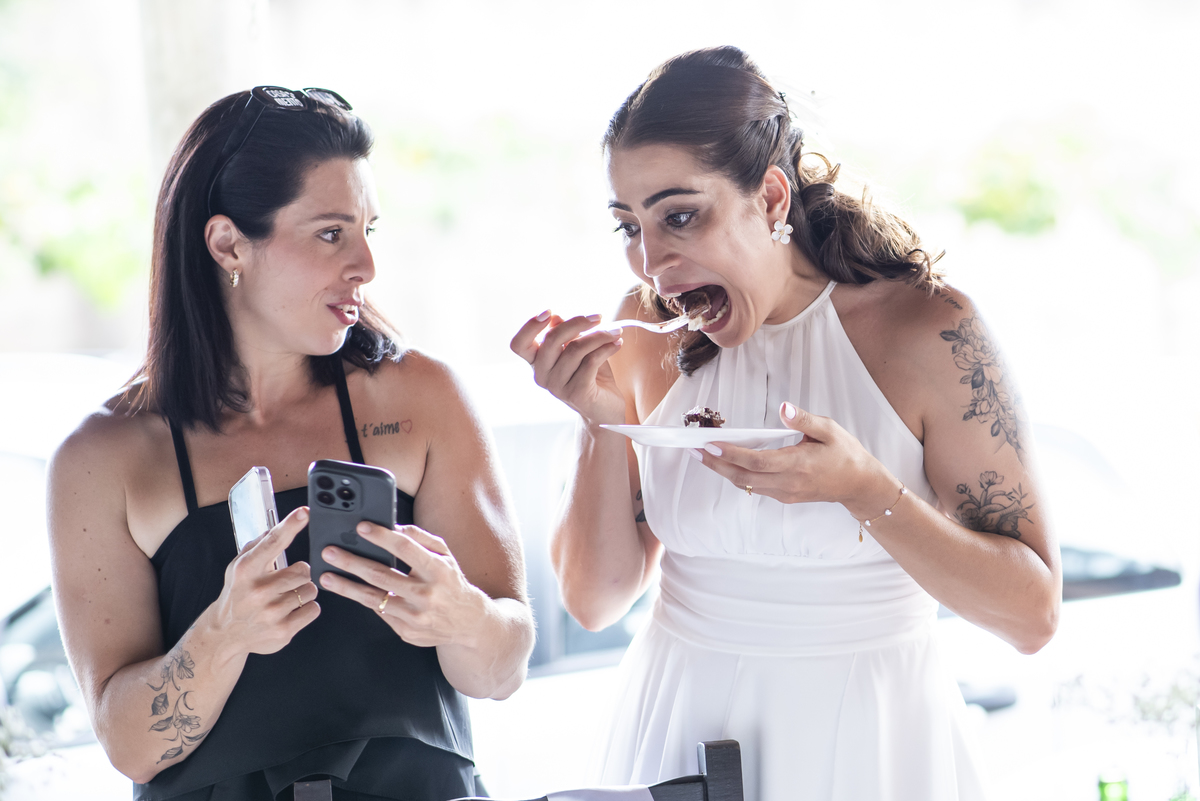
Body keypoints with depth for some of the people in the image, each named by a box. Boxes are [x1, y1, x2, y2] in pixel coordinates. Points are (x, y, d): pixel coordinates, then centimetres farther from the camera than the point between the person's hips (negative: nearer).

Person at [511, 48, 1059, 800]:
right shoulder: (647, 339, -4)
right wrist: (604, 423, -15)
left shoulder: (925, 329, -13)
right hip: (681, 731, 3)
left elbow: (1033, 612, -14)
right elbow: (595, 599, -1)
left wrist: (863, 488, -26)